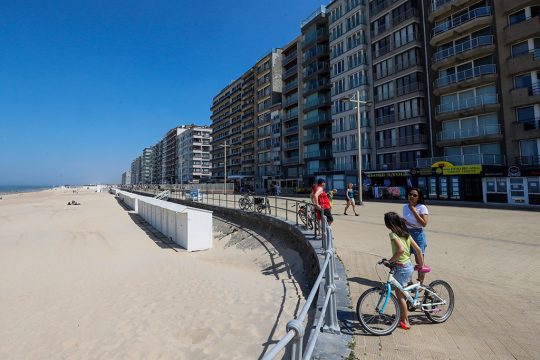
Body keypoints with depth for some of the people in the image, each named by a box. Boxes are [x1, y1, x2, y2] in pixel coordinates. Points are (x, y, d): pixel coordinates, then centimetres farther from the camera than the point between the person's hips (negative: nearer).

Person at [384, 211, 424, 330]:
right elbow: (418, 249, 9)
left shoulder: (393, 234, -19)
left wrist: (391, 260, -22)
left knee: (399, 294, 8)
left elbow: (401, 249, -33)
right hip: (409, 266, 8)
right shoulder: (406, 233, 6)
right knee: (403, 293, 24)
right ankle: (404, 313, 37)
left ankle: (405, 321, 19)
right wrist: (421, 264, 18)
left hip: (401, 268, -8)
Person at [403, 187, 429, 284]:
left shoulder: (422, 207, -11)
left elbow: (424, 223, -20)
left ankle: (420, 283, 23)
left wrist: (414, 210, -22)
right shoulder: (405, 207, 6)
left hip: (418, 235, -5)